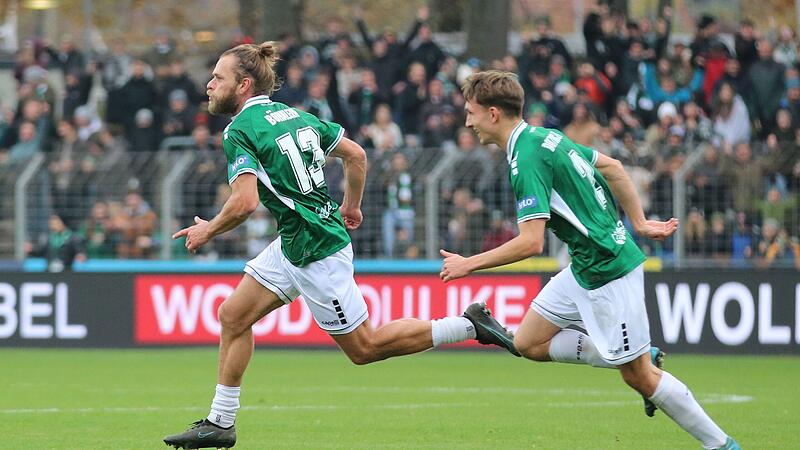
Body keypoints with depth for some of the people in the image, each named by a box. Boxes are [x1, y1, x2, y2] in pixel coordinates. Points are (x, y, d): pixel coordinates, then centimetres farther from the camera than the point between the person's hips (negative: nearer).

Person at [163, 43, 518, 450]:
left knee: (364, 347, 1)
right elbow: (355, 154, 14)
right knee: (232, 316, 10)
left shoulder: (240, 131, -16)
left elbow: (245, 202, -27)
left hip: (316, 253, -10)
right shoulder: (295, 115, 9)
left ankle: (468, 325, 3)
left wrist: (208, 231, -9)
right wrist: (351, 206, 28)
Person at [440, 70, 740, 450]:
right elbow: (611, 166, 17)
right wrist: (639, 223, 19)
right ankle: (637, 356, 14)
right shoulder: (546, 136, 8)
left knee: (638, 376, -1)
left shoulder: (527, 161, -21)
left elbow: (531, 242, -26)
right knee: (529, 343, 10)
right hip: (585, 270, 10)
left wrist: (469, 264, -16)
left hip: (607, 272, -10)